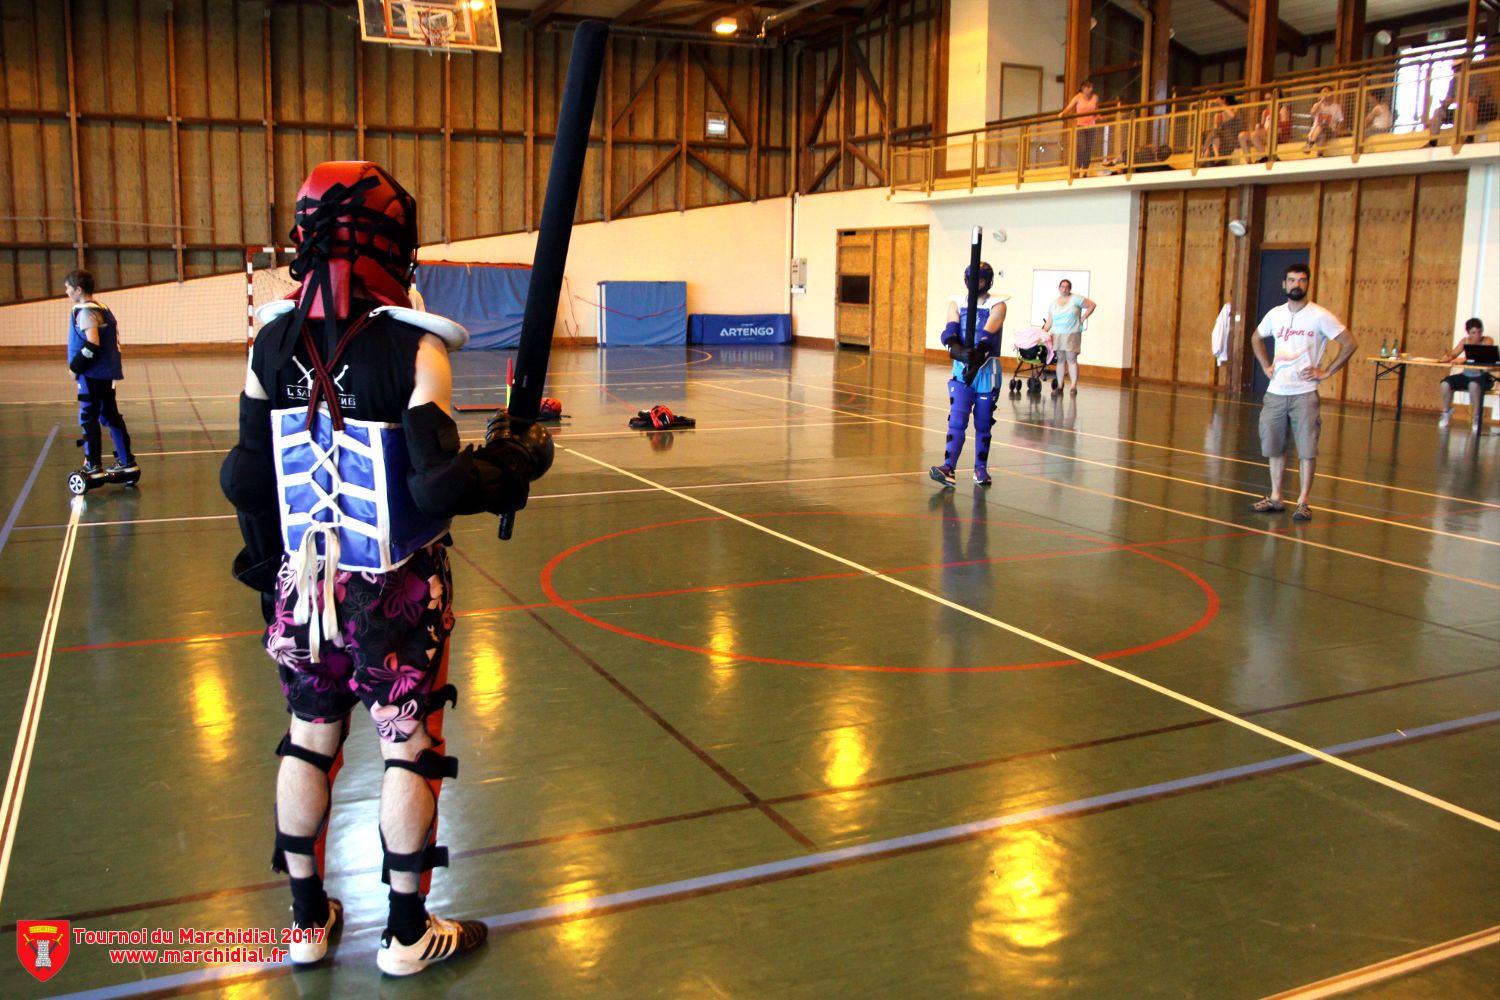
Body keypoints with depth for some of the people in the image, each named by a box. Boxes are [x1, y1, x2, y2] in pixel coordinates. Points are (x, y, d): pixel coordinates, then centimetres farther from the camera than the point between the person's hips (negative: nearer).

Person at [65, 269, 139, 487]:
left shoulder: (85, 312, -14)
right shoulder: (102, 309, 15)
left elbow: (92, 344, -23)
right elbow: (112, 341, 17)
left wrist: (75, 366, -13)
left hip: (92, 374, -9)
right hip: (107, 372, 9)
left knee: (88, 418, -4)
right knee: (110, 415, 14)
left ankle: (93, 467, -2)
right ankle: (126, 462, 17)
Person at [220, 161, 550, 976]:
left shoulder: (273, 343, -4)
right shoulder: (412, 348, -19)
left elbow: (247, 477, 2)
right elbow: (436, 485, -24)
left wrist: (268, 559, 18)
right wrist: (509, 466, -6)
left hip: (302, 587, 5)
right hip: (396, 597, -4)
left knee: (309, 740, 18)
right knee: (411, 749, 10)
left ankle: (308, 921, 33)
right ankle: (407, 934, 24)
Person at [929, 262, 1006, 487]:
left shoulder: (997, 305, -2)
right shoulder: (956, 302, 5)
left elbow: (987, 336, -18)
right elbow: (949, 333, -11)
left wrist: (976, 361, -33)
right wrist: (960, 352, -32)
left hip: (987, 370, -1)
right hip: (961, 369, 1)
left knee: (983, 424, 7)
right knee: (956, 421, -8)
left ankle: (981, 468, 19)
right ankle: (949, 469, -14)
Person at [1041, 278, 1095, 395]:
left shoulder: (1075, 299, 0)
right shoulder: (1053, 303, 13)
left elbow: (1092, 305, 0)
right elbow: (1050, 321, 12)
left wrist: (1082, 319, -3)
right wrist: (1043, 332, -1)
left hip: (1072, 334, -4)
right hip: (1057, 335, 4)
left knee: (1071, 359, -8)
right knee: (1060, 360, 4)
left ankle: (1073, 387, -8)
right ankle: (1059, 386, 9)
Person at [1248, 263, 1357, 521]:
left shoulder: (1320, 316, -6)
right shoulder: (1275, 314, 8)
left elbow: (1349, 344, -6)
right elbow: (1256, 338, 26)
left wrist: (1326, 372, -8)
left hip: (1304, 393, -4)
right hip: (1276, 392, 5)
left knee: (1307, 450, -3)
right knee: (1274, 447, 9)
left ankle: (1303, 502, 4)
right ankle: (1275, 498, 20)